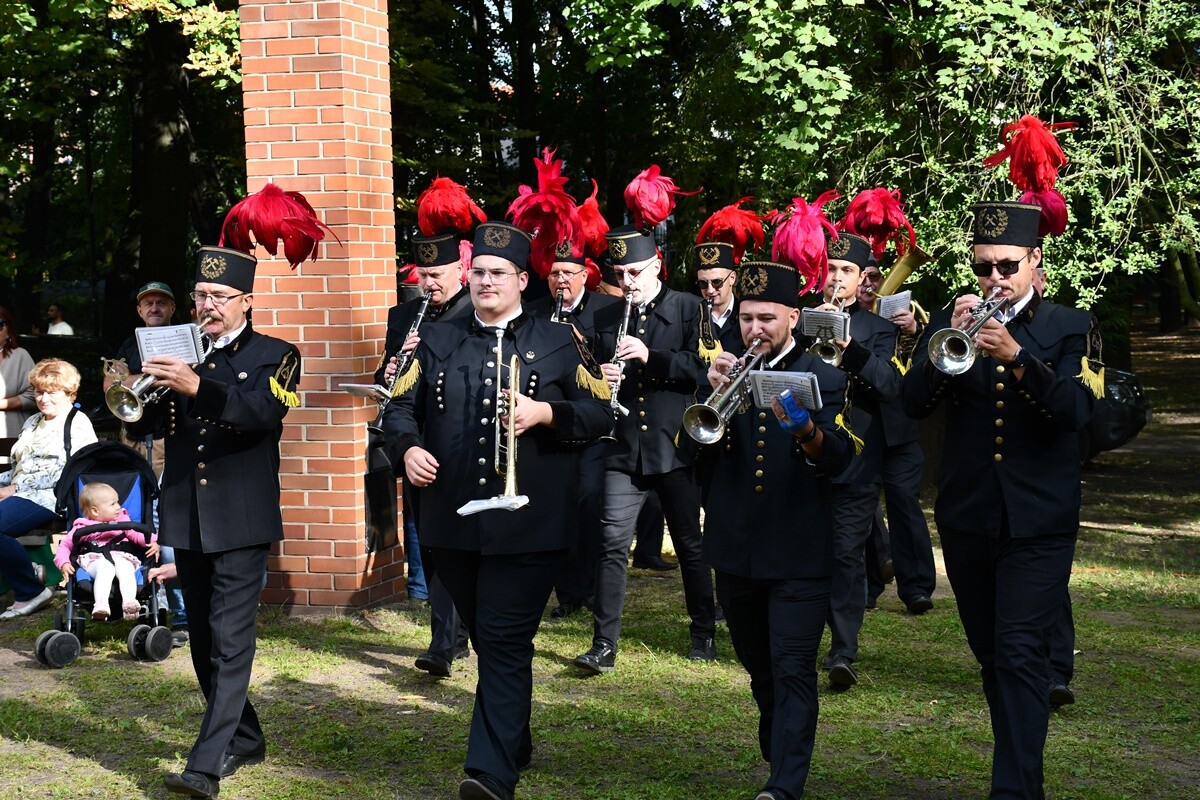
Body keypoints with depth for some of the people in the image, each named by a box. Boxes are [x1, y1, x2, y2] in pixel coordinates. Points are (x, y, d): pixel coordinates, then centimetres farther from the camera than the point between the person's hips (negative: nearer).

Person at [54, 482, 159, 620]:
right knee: (105, 568, -38)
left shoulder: (122, 521, 24)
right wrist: (63, 563, -5)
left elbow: (136, 534, 19)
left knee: (125, 568, -34)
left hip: (121, 557, 2)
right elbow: (65, 545, 15)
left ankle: (130, 603, -54)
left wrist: (152, 542, -2)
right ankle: (101, 604, -57)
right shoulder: (81, 529, 15)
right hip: (95, 559, -2)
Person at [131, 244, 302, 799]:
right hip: (185, 519, 5)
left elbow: (264, 410, -20)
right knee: (203, 640, 11)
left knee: (229, 639, -11)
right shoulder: (175, 354, 11)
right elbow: (138, 426, 4)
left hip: (241, 521, -5)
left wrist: (198, 387, -36)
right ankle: (244, 740, 27)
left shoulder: (274, 356, 1)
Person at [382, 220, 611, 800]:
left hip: (527, 525, -4)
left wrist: (545, 413, -16)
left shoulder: (559, 343, 4)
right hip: (454, 522, 4)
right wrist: (408, 448, -12)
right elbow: (400, 407, 9)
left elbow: (601, 414, 1)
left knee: (505, 642, -10)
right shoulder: (436, 341, 11)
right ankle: (514, 741, 34)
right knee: (487, 638, 16)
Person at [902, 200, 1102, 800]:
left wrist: (1016, 355, -28)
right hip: (965, 518, 3)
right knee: (991, 656, 12)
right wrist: (950, 342, -22)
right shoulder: (949, 324, 6)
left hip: (1038, 522, -3)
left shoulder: (1071, 329, 0)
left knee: (1020, 654, -13)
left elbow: (1077, 409, -15)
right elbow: (914, 402, -7)